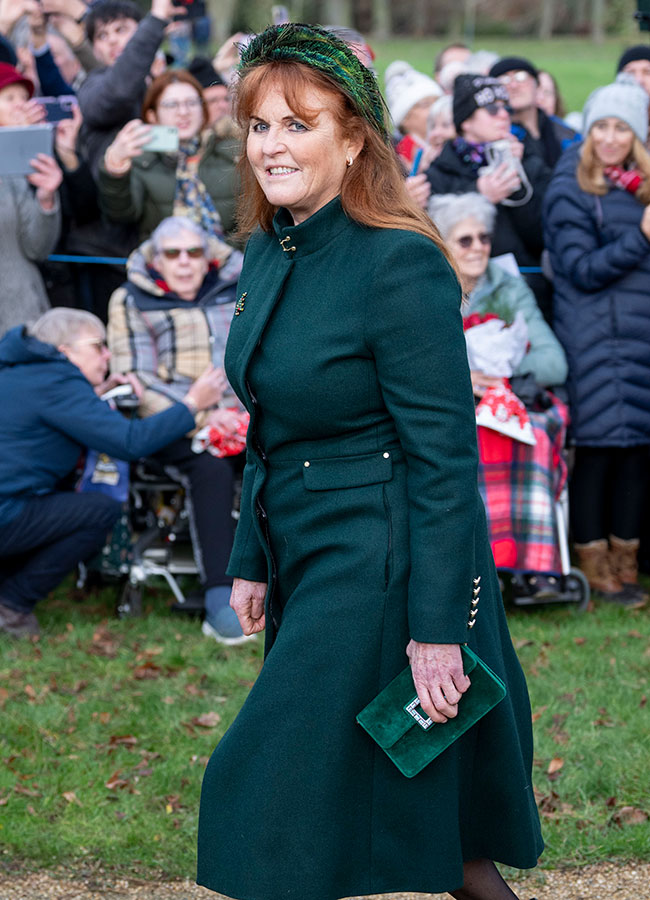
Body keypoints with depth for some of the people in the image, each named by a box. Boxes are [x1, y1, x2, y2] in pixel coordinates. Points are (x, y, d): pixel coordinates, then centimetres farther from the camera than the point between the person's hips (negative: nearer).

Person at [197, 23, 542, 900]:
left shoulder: (401, 264, -18)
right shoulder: (269, 252, 7)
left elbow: (445, 457, -19)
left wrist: (437, 628, -21)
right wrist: (251, 562, 16)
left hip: (383, 565, -8)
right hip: (307, 563, 8)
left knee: (279, 799, -4)